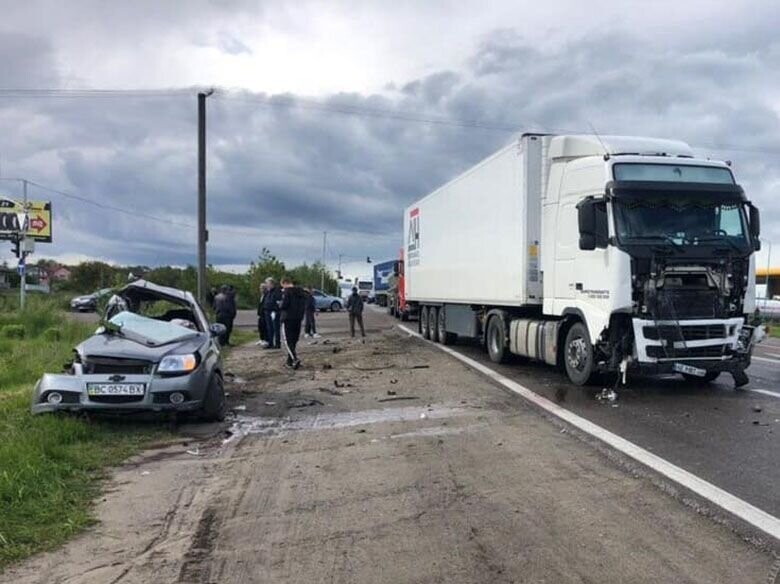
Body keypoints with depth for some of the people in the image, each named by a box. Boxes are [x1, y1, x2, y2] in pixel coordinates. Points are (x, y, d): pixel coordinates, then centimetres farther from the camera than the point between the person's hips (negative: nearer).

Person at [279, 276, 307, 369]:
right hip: (298, 319, 7)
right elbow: (305, 305, 13)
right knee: (294, 340, 14)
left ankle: (295, 359, -20)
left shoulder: (286, 291, -11)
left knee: (287, 340, -4)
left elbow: (284, 305, -17)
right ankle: (290, 361, 21)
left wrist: (280, 306, 2)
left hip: (288, 319, -7)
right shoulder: (301, 291, 12)